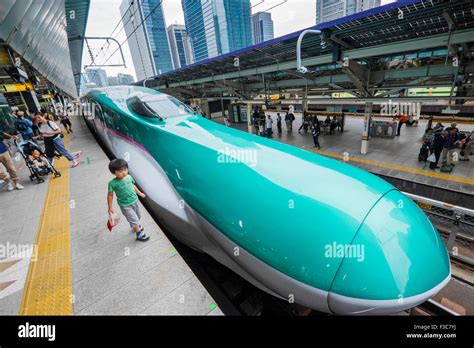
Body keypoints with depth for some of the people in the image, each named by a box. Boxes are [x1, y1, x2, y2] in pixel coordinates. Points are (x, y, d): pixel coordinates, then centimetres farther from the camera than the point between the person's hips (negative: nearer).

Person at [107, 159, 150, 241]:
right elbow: (110, 195, -11)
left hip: (135, 201, 5)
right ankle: (139, 234, 22)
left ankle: (136, 226, 54)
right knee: (134, 220, 0)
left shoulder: (129, 177, -8)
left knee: (137, 217, 23)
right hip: (125, 206, -5)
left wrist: (139, 193, 21)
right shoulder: (112, 183, -21)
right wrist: (110, 207, -8)